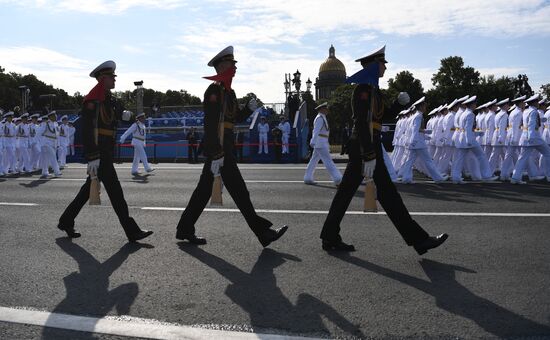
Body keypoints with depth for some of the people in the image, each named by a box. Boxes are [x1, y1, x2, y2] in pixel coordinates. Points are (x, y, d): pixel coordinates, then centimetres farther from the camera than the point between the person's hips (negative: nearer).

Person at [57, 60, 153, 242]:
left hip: (106, 152, 10)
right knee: (115, 191, -8)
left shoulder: (110, 99, 13)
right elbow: (87, 130, -21)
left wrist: (125, 114, 0)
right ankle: (132, 231, -4)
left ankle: (66, 222, 30)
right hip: (98, 154, -10)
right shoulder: (92, 101, -15)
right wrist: (92, 158, -25)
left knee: (89, 188, 17)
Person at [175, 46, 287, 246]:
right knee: (239, 192, -5)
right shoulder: (214, 90, -13)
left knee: (204, 190, 13)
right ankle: (263, 233, 1)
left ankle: (185, 230, 20)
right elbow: (210, 124, -20)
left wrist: (249, 109, 3)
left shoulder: (228, 92, 17)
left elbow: (236, 117, 24)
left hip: (223, 149, 10)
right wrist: (216, 155, -25)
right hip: (218, 149, -10)